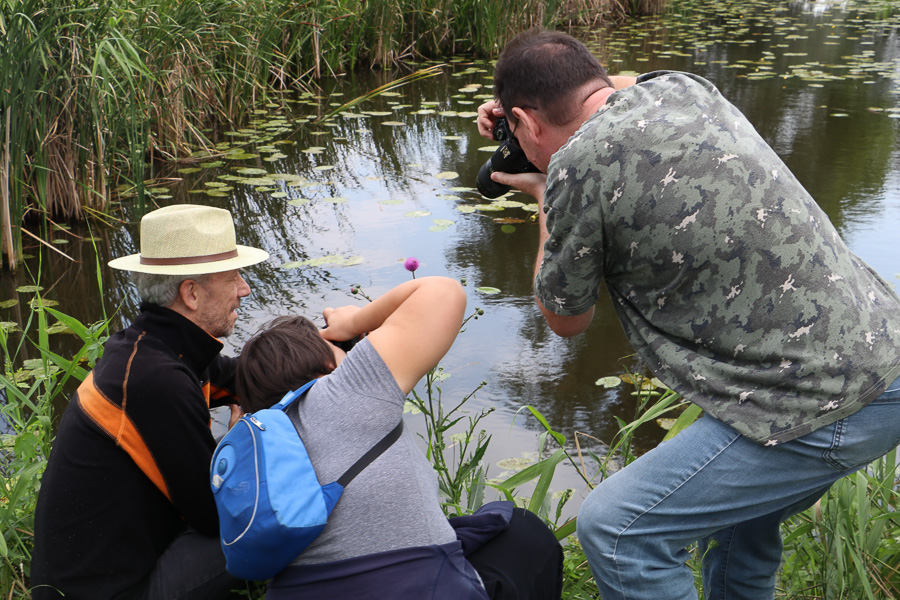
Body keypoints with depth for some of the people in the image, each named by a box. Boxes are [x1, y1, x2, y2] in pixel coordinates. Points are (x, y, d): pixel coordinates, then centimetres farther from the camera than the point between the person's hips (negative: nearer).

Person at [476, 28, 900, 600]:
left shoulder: (577, 166, -16)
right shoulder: (683, 86, 7)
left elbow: (567, 319, 2)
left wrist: (545, 198, 14)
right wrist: (517, 100, 29)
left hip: (831, 405, -9)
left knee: (616, 528, -3)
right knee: (741, 518, 29)